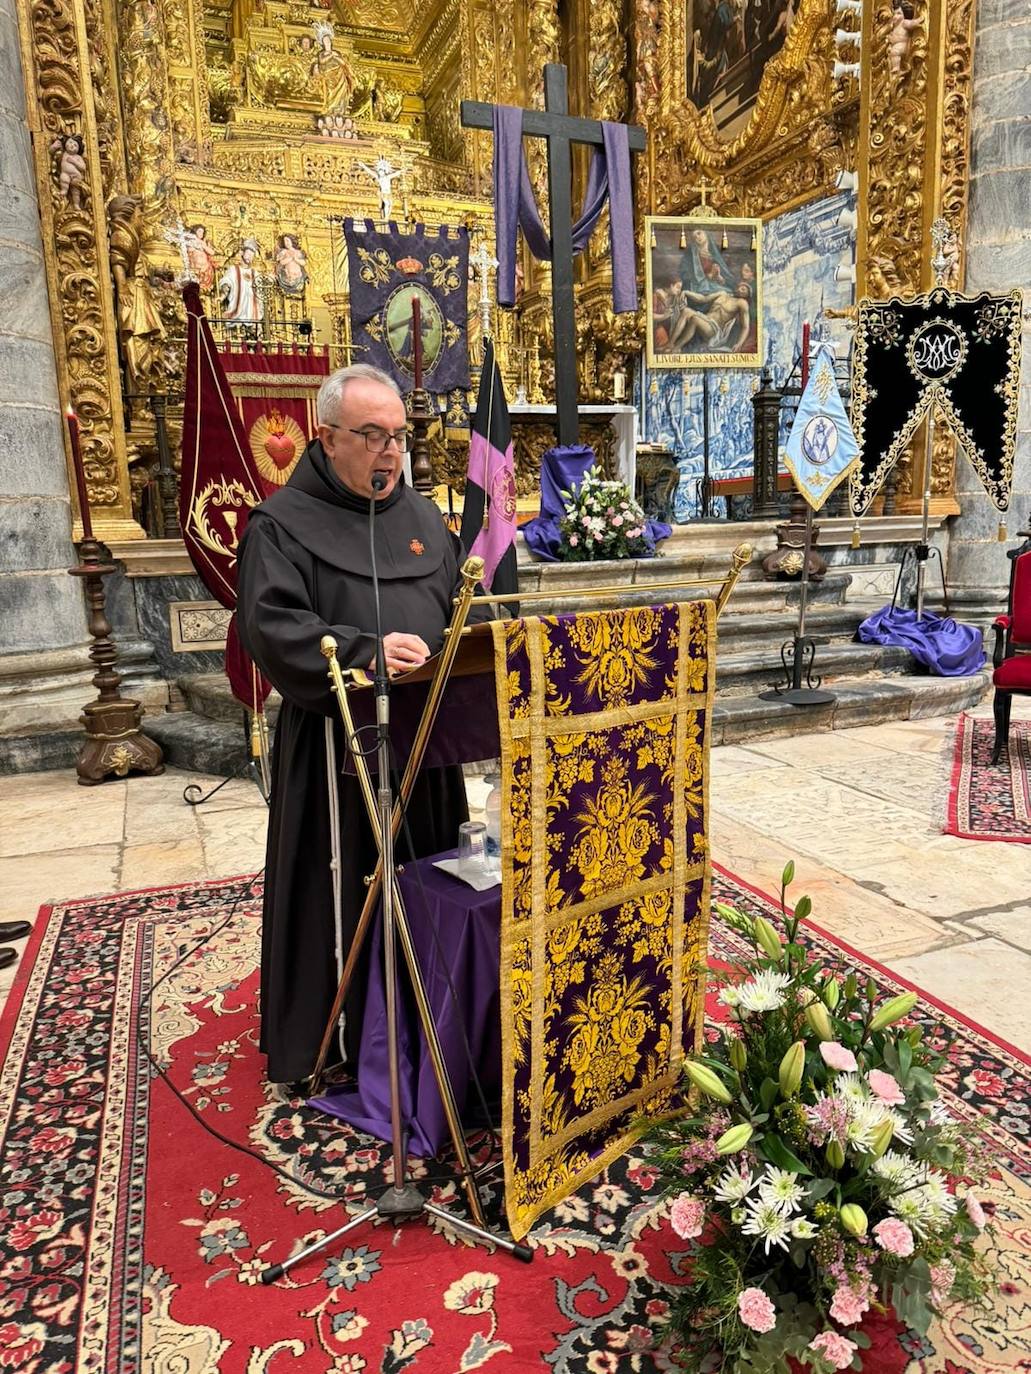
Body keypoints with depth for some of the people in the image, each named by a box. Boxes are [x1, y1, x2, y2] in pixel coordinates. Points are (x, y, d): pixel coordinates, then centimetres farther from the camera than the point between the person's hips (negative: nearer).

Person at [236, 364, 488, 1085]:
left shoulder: (422, 515, 13)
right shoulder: (283, 522, -5)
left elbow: (459, 605, 16)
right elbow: (271, 625, -17)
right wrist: (363, 651, -30)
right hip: (335, 743, -5)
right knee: (342, 893, 3)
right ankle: (326, 1041, 22)